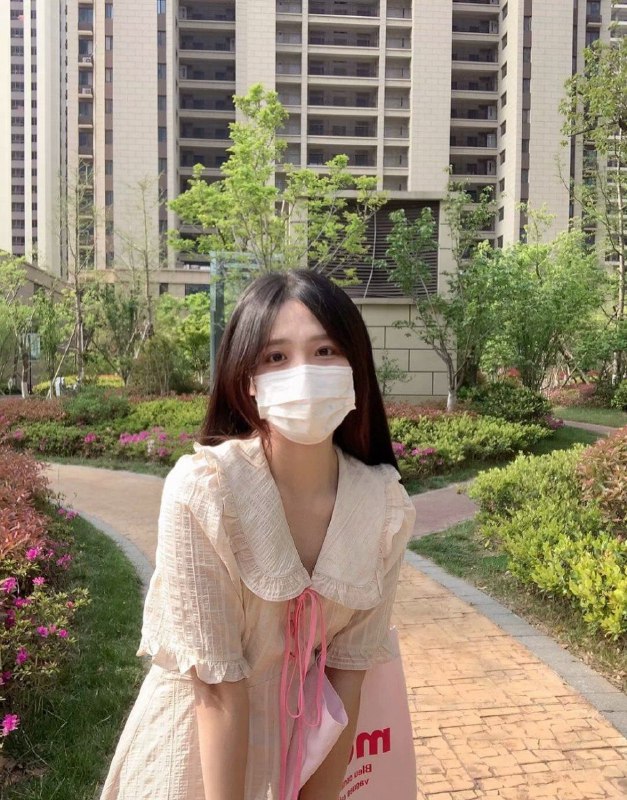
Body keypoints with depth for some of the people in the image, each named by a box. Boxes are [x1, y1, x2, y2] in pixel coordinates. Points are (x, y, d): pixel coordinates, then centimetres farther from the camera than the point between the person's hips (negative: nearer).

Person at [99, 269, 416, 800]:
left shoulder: (387, 506, -15)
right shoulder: (201, 489, -27)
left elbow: (348, 665, -8)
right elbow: (217, 682, -23)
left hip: (314, 741, 3)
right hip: (199, 743, -3)